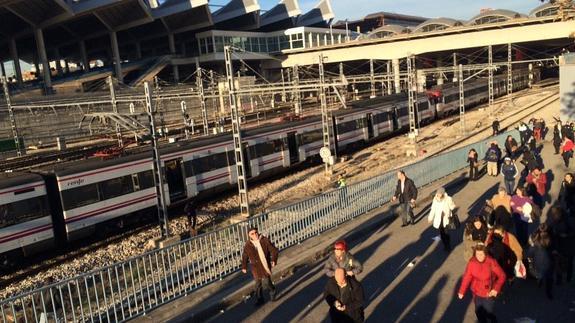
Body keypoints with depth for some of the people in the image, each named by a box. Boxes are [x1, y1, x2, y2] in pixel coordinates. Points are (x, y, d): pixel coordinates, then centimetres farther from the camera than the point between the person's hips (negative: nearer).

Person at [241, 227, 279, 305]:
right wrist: (244, 267, 13)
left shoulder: (265, 240, -9)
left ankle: (272, 291, 22)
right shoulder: (247, 245, -3)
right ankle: (259, 299, 27)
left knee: (266, 282, -9)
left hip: (266, 266, -2)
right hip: (256, 267, 2)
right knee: (258, 284, 10)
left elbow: (274, 250, -5)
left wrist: (274, 260, -16)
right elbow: (244, 257, 11)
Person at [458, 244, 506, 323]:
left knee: (489, 313, 7)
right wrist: (462, 291, -16)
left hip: (489, 293, -3)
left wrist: (496, 289, -25)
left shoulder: (492, 262, -21)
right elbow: (467, 277, -11)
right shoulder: (472, 262, -14)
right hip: (477, 293, 3)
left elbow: (502, 276, -14)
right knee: (479, 312, 18)